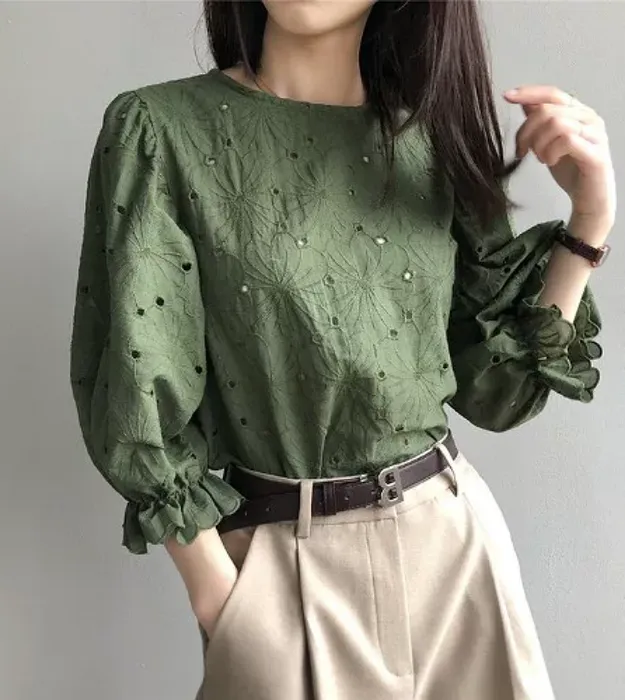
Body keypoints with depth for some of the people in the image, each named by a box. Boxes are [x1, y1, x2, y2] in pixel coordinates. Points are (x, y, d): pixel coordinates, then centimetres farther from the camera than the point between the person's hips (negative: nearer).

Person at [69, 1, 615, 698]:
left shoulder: (436, 134, 1)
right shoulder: (159, 129, -9)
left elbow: (492, 384, 2)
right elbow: (140, 391, -10)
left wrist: (590, 222, -7)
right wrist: (217, 590, -11)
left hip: (454, 533, 4)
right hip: (278, 560, -3)